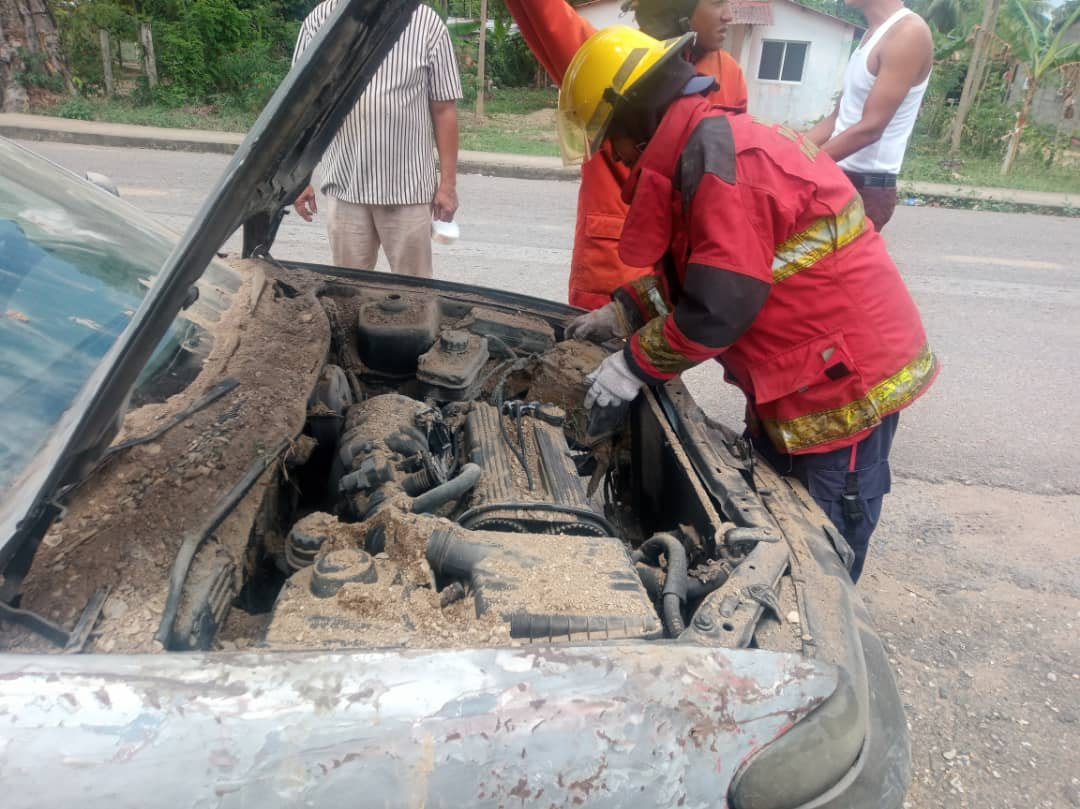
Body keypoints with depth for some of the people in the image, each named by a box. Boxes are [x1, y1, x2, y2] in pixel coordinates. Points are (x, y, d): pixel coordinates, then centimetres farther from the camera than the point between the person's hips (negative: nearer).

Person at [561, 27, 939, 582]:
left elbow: (720, 307, -26)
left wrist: (637, 363, -13)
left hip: (846, 379, -10)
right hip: (792, 381, 10)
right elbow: (699, 270, 19)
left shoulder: (721, 155, -23)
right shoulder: (713, 146, 11)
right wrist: (624, 312, 13)